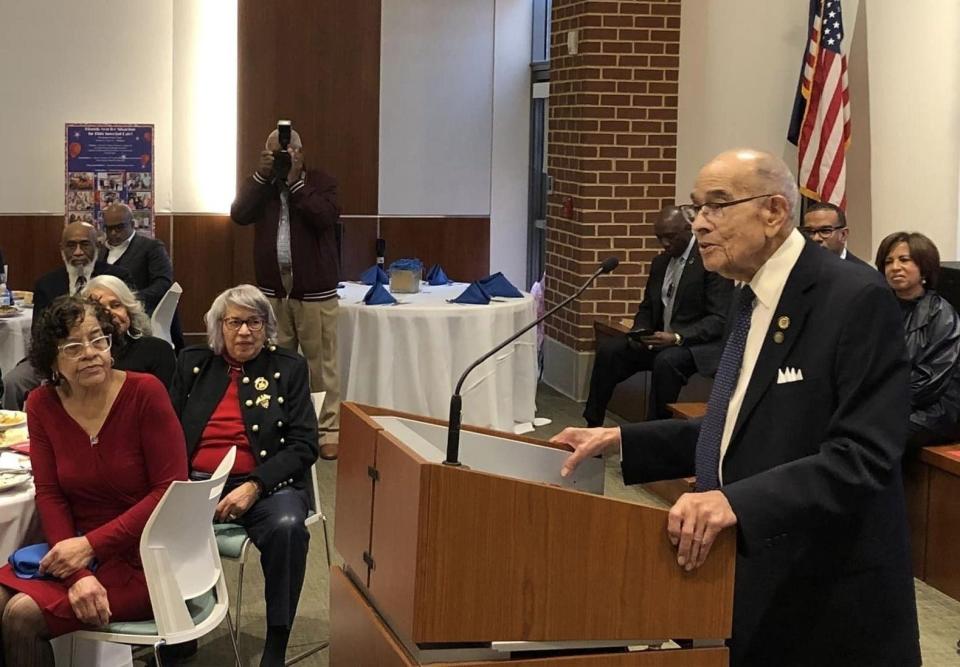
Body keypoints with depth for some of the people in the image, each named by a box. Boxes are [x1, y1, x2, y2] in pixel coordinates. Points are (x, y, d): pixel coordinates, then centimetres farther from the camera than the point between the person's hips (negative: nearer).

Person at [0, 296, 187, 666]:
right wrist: (78, 575, -17)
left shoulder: (145, 391, -12)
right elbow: (49, 495, -2)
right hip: (77, 550, 5)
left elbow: (171, 490, -13)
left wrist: (91, 544, -18)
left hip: (145, 556, -4)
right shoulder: (41, 404, 1)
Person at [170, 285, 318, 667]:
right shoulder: (193, 363, 15)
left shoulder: (289, 368, 9)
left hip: (266, 486, -1)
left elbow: (303, 446, 1)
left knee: (287, 526, -35)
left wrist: (254, 486, -14)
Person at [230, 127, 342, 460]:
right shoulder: (262, 185, 11)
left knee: (321, 364, -3)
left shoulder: (321, 182, 1)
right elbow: (239, 214, -5)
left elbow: (326, 217, -17)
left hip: (315, 291, -4)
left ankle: (329, 431, 0)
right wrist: (261, 176, -11)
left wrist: (295, 181, -15)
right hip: (272, 290, 4)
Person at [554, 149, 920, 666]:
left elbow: (862, 456, -25)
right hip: (756, 580, 8)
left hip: (830, 600, -8)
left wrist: (738, 501, -37)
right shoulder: (750, 297, 10)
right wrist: (623, 442, 7)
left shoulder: (857, 301, -17)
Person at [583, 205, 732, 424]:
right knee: (608, 349, -12)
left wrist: (677, 338, -27)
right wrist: (639, 331, -3)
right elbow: (647, 308, 21)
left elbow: (720, 319, -16)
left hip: (696, 343, -7)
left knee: (666, 361, -36)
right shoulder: (660, 262, 13)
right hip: (660, 340, 7)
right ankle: (592, 426, -8)